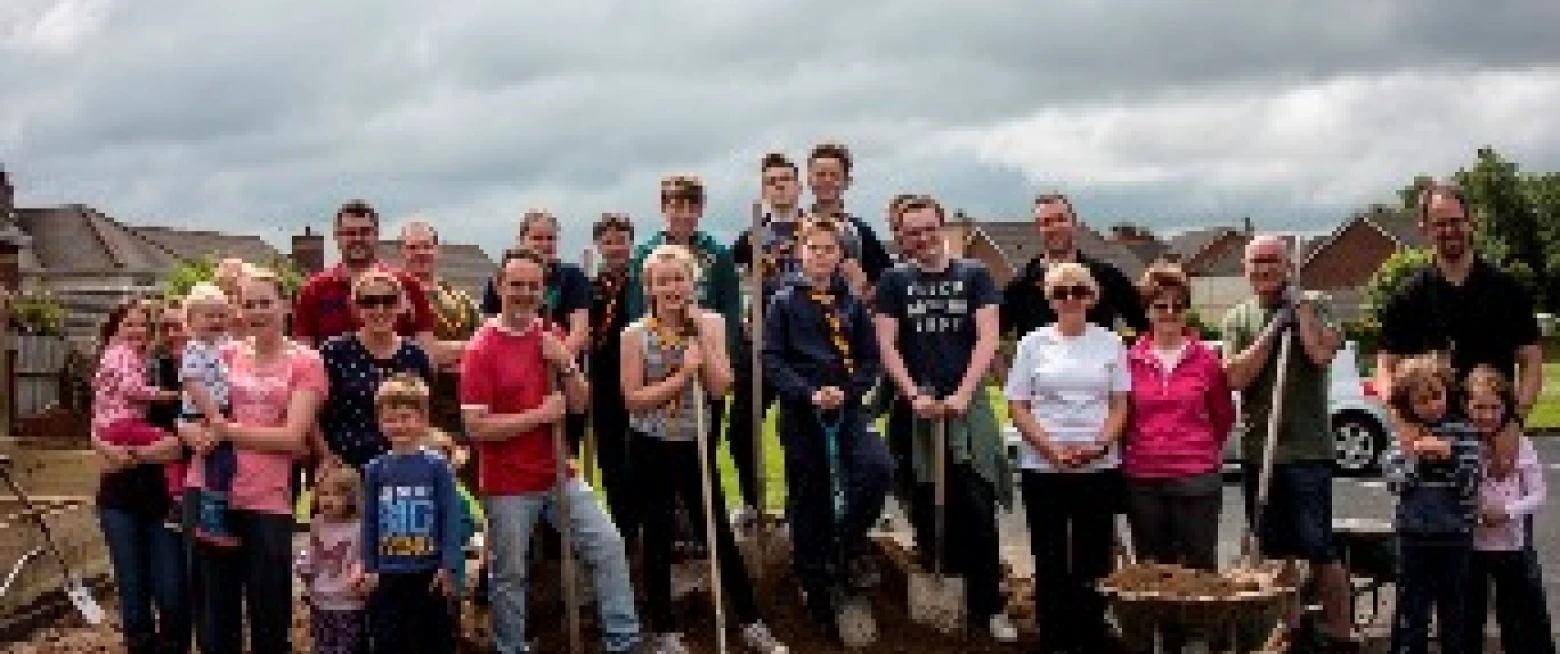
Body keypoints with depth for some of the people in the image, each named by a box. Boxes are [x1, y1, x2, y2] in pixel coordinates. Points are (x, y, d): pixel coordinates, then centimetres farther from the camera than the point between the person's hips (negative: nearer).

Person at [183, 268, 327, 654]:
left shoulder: (305, 362, -1)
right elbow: (188, 418, 10)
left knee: (270, 620, 6)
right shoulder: (224, 355, 10)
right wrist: (195, 432, -13)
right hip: (210, 495, 3)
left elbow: (293, 437, -9)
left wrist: (227, 430, -11)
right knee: (215, 620, 13)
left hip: (268, 503, -3)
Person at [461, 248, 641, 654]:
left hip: (558, 474, 5)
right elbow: (476, 427, -18)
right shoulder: (482, 349, -12)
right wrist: (541, 414, -16)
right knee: (509, 575, 6)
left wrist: (565, 364, -12)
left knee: (608, 546, 3)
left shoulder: (550, 338, 6)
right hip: (508, 484, -5)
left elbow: (580, 403, 6)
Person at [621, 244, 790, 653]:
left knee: (720, 534, 9)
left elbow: (719, 388, -12)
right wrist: (682, 376, -20)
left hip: (696, 444, 2)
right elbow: (633, 399, -14)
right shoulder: (636, 335, -9)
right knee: (658, 537, 7)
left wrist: (700, 335, -16)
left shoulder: (710, 325, -3)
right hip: (651, 448, -2)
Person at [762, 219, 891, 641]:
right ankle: (817, 595, 18)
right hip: (800, 414, -1)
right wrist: (809, 393, -17)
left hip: (846, 409, 1)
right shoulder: (785, 302, 3)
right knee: (808, 505, 3)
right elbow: (772, 360, -5)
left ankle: (846, 548, -1)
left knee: (877, 468, -25)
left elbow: (870, 360, 6)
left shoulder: (852, 304, 10)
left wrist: (845, 391, -11)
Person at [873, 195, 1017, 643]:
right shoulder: (894, 282, 9)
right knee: (927, 510, 5)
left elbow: (987, 339, -1)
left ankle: (987, 607, 1)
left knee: (978, 510, -6)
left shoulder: (974, 276, 7)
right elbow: (886, 346, 2)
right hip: (916, 407, 1)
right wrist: (914, 396, -10)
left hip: (966, 403, -1)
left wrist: (963, 394, -12)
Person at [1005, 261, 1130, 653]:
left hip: (1100, 467, 1)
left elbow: (1120, 404, 5)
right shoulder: (1033, 343, 4)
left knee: (1093, 560, 3)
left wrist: (1099, 445, -12)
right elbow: (1017, 406, 1)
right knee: (1050, 561, 4)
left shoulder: (1110, 343, 7)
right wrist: (1052, 450, -11)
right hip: (1043, 468, 0)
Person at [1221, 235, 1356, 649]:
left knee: (1318, 548, -4)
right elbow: (1236, 376, -6)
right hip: (1258, 450, 4)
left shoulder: (1313, 305, 2)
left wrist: (1299, 305, -9)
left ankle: (1341, 633, 9)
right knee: (1276, 552, 13)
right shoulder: (1238, 318, 8)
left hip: (1308, 449, -4)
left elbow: (1322, 353, -17)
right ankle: (1290, 630, 25)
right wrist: (1273, 328, -9)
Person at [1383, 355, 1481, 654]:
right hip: (1413, 536, 0)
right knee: (1411, 611, 6)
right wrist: (1416, 457, -19)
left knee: (1455, 611, 12)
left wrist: (1449, 456, -20)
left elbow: (1469, 485, -6)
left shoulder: (1463, 432, -1)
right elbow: (1396, 484, -4)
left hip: (1455, 537, 0)